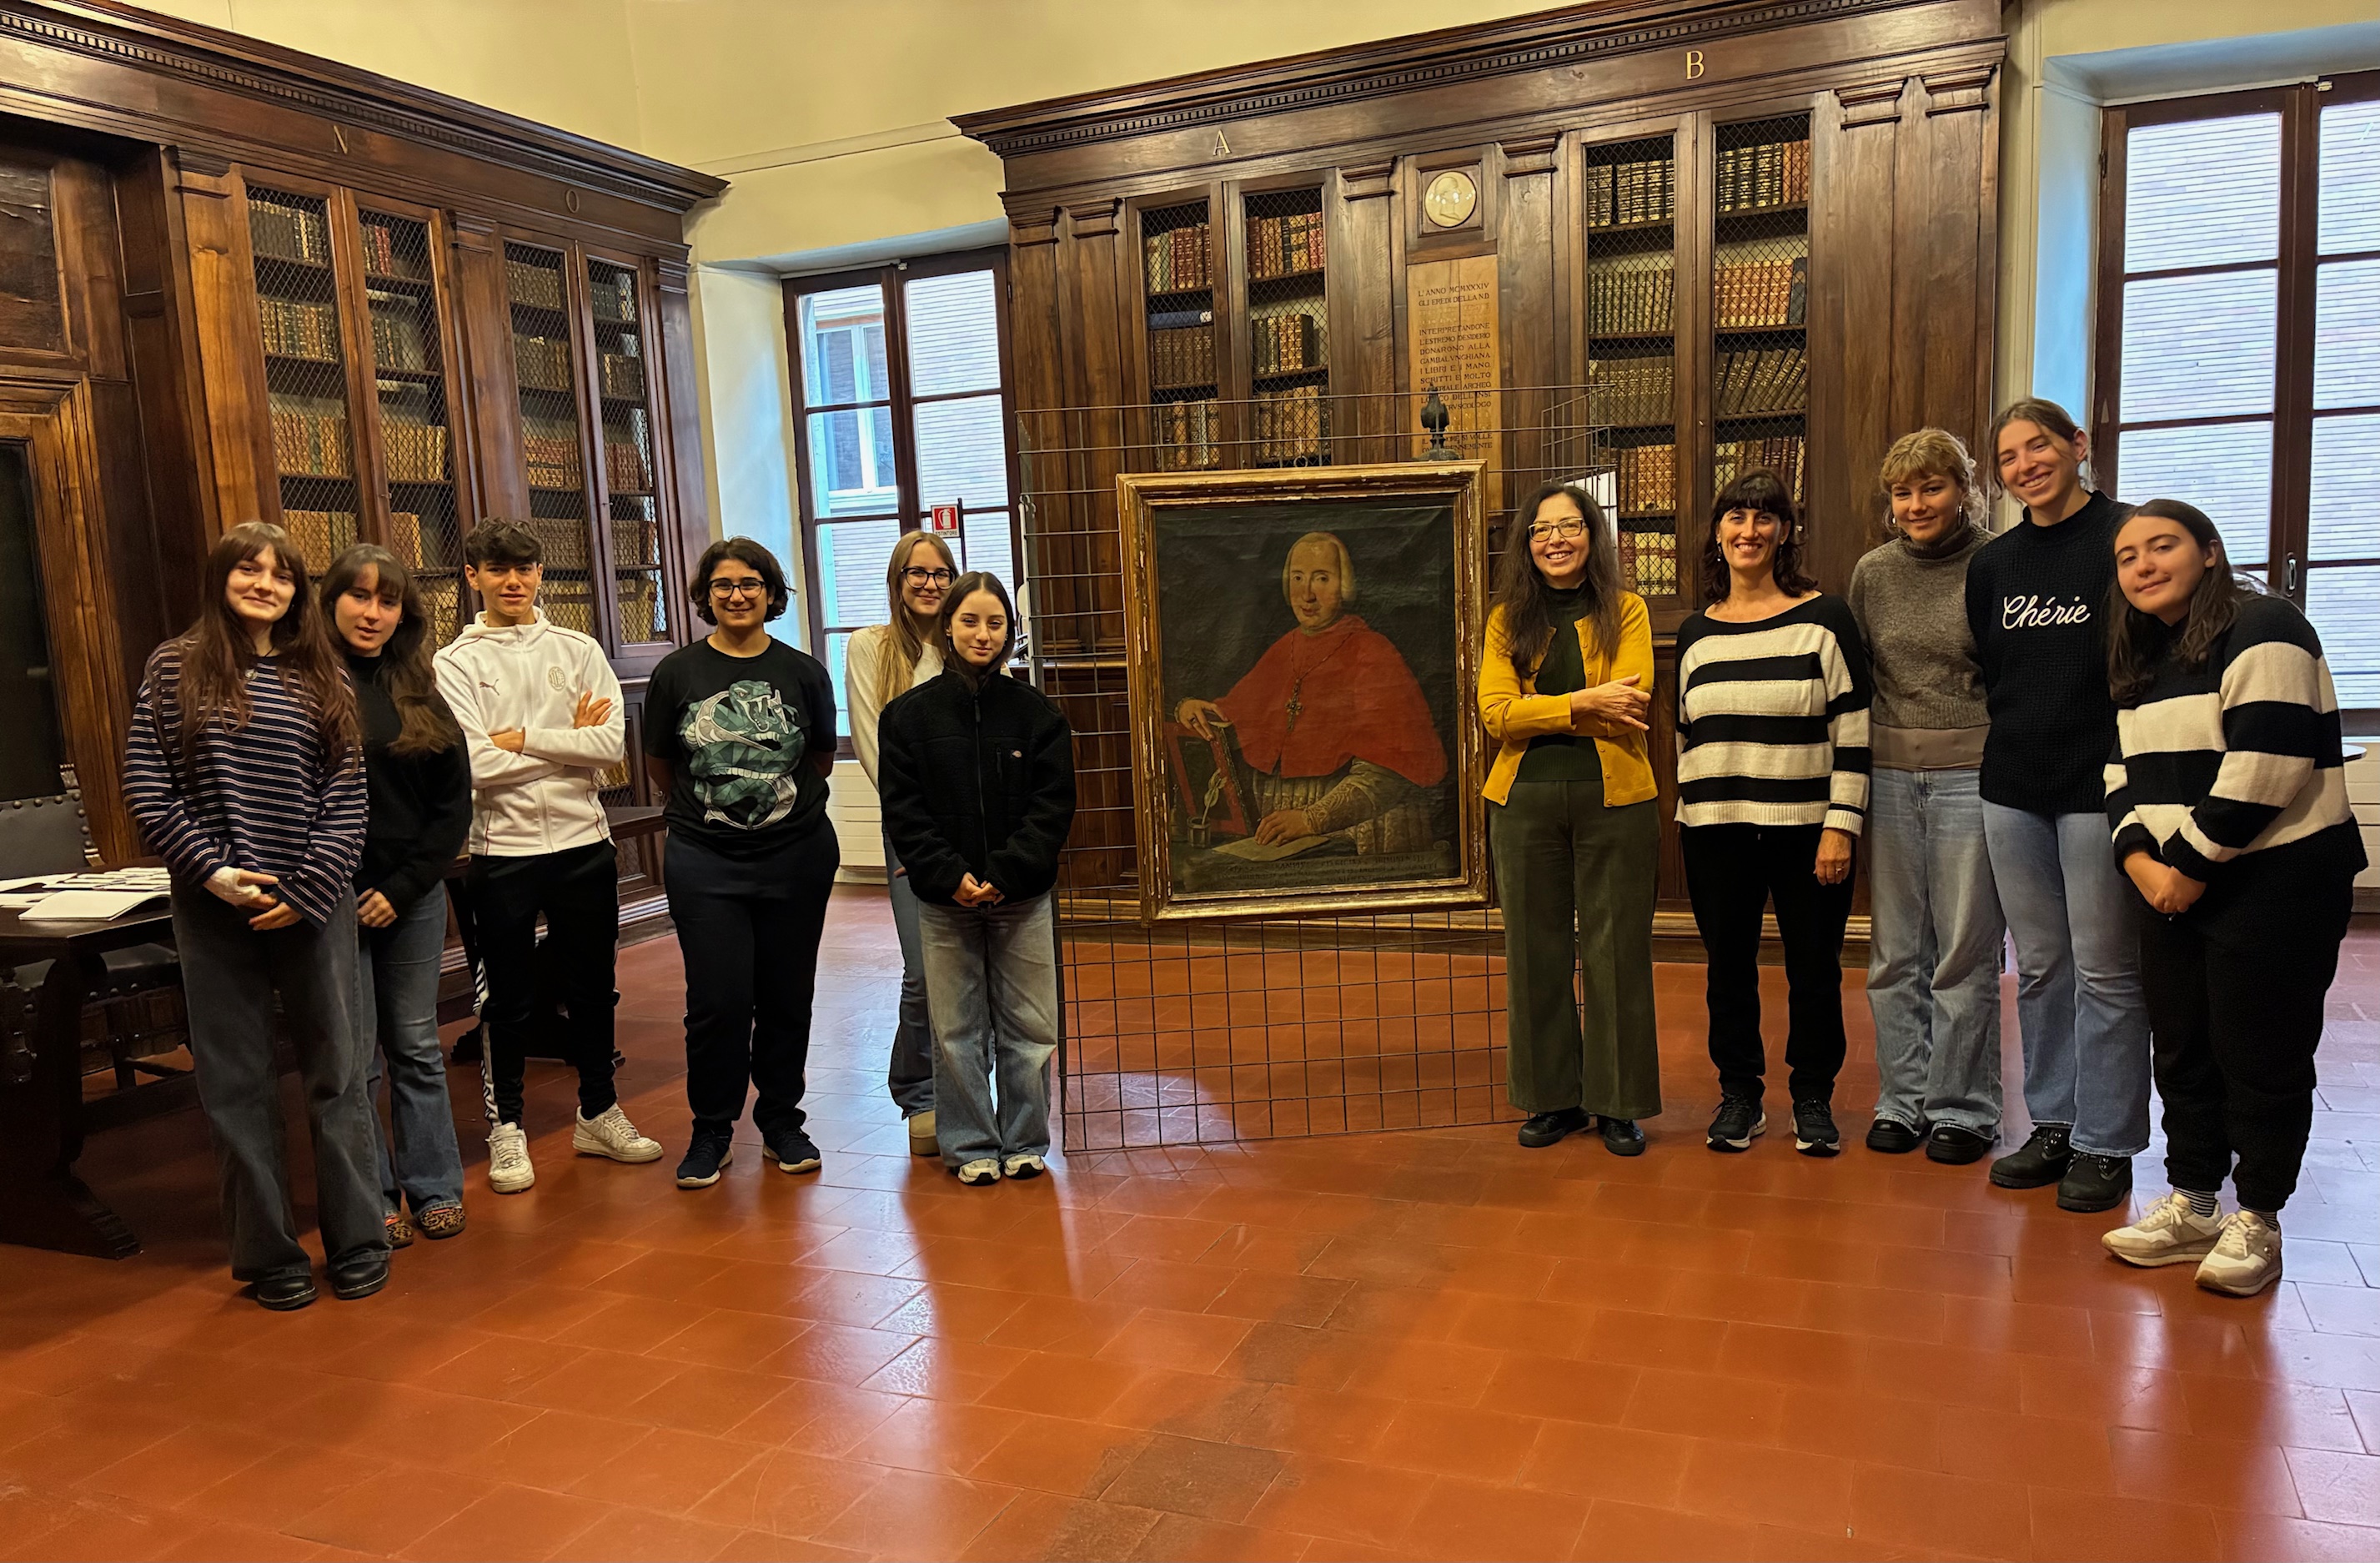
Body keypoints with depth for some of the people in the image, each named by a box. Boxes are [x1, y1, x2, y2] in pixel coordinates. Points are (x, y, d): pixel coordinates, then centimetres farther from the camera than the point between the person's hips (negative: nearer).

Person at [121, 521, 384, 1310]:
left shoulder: (323, 679, 6)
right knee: (237, 1084, 6)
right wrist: (211, 870, -11)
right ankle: (270, 1256, 17)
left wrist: (307, 888, -9)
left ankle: (356, 1241, 17)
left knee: (336, 1072, 6)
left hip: (313, 905, 1)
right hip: (213, 909, 0)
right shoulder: (175, 668, 4)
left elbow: (345, 796, 1)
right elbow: (145, 786, 0)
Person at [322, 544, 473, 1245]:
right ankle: (374, 1201, 15)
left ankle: (434, 1188, 21)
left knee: (417, 1047, 11)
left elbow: (454, 802, 6)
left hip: (412, 894, 3)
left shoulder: (419, 692, 7)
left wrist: (403, 886, -3)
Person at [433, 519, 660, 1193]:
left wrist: (523, 739, -13)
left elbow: (612, 742, -8)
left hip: (583, 841, 3)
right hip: (504, 850, -2)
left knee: (591, 985, 13)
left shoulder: (578, 650, 4)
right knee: (509, 997, 8)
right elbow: (477, 764, -15)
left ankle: (599, 1113, 29)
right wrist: (569, 741, -9)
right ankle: (506, 1126, 24)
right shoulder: (455, 663, -2)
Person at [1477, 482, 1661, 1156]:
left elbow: (1630, 701, -11)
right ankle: (1555, 1097, 21)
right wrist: (1585, 704, -15)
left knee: (1615, 950, 3)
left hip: (1614, 798, -2)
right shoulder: (1508, 620, 9)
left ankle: (1618, 1103, 16)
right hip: (1525, 800, 2)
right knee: (1536, 950, 8)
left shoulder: (1625, 611, 5)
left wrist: (1539, 710, -12)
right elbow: (1496, 713, -6)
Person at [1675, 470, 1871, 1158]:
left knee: (1814, 969, 6)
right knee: (1727, 968, 9)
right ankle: (1739, 1096, 23)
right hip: (1716, 833, 3)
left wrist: (1841, 826, -10)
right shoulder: (1695, 632, 9)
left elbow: (1853, 732, -4)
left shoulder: (1824, 618, -2)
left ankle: (1813, 1099, 23)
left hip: (1805, 830, -3)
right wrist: (1686, 822, 12)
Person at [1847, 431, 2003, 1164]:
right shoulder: (1872, 573, 8)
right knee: (1894, 953, 9)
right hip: (1889, 774, 4)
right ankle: (1902, 1099, 20)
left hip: (1971, 773, -3)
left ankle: (1961, 1109, 15)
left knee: (1966, 952, 2)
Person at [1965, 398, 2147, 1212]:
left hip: (2100, 784, -5)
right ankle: (2054, 1123, 23)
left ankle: (2105, 1144, 12)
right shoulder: (1991, 564, 11)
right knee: (2039, 966, 12)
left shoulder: (2126, 537, -4)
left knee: (2104, 971, 1)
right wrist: (2016, 742, 10)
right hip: (2012, 789, 5)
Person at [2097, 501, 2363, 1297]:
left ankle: (2258, 1222, 15)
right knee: (2182, 1049, 12)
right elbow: (2123, 772, 13)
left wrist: (2192, 861, -17)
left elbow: (2267, 765, -21)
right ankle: (2190, 1207, 24)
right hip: (2170, 890, 8)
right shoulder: (2140, 659, 15)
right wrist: (2140, 859, -4)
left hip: (2273, 882, -8)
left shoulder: (2261, 629, -11)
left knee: (2261, 1056, 0)